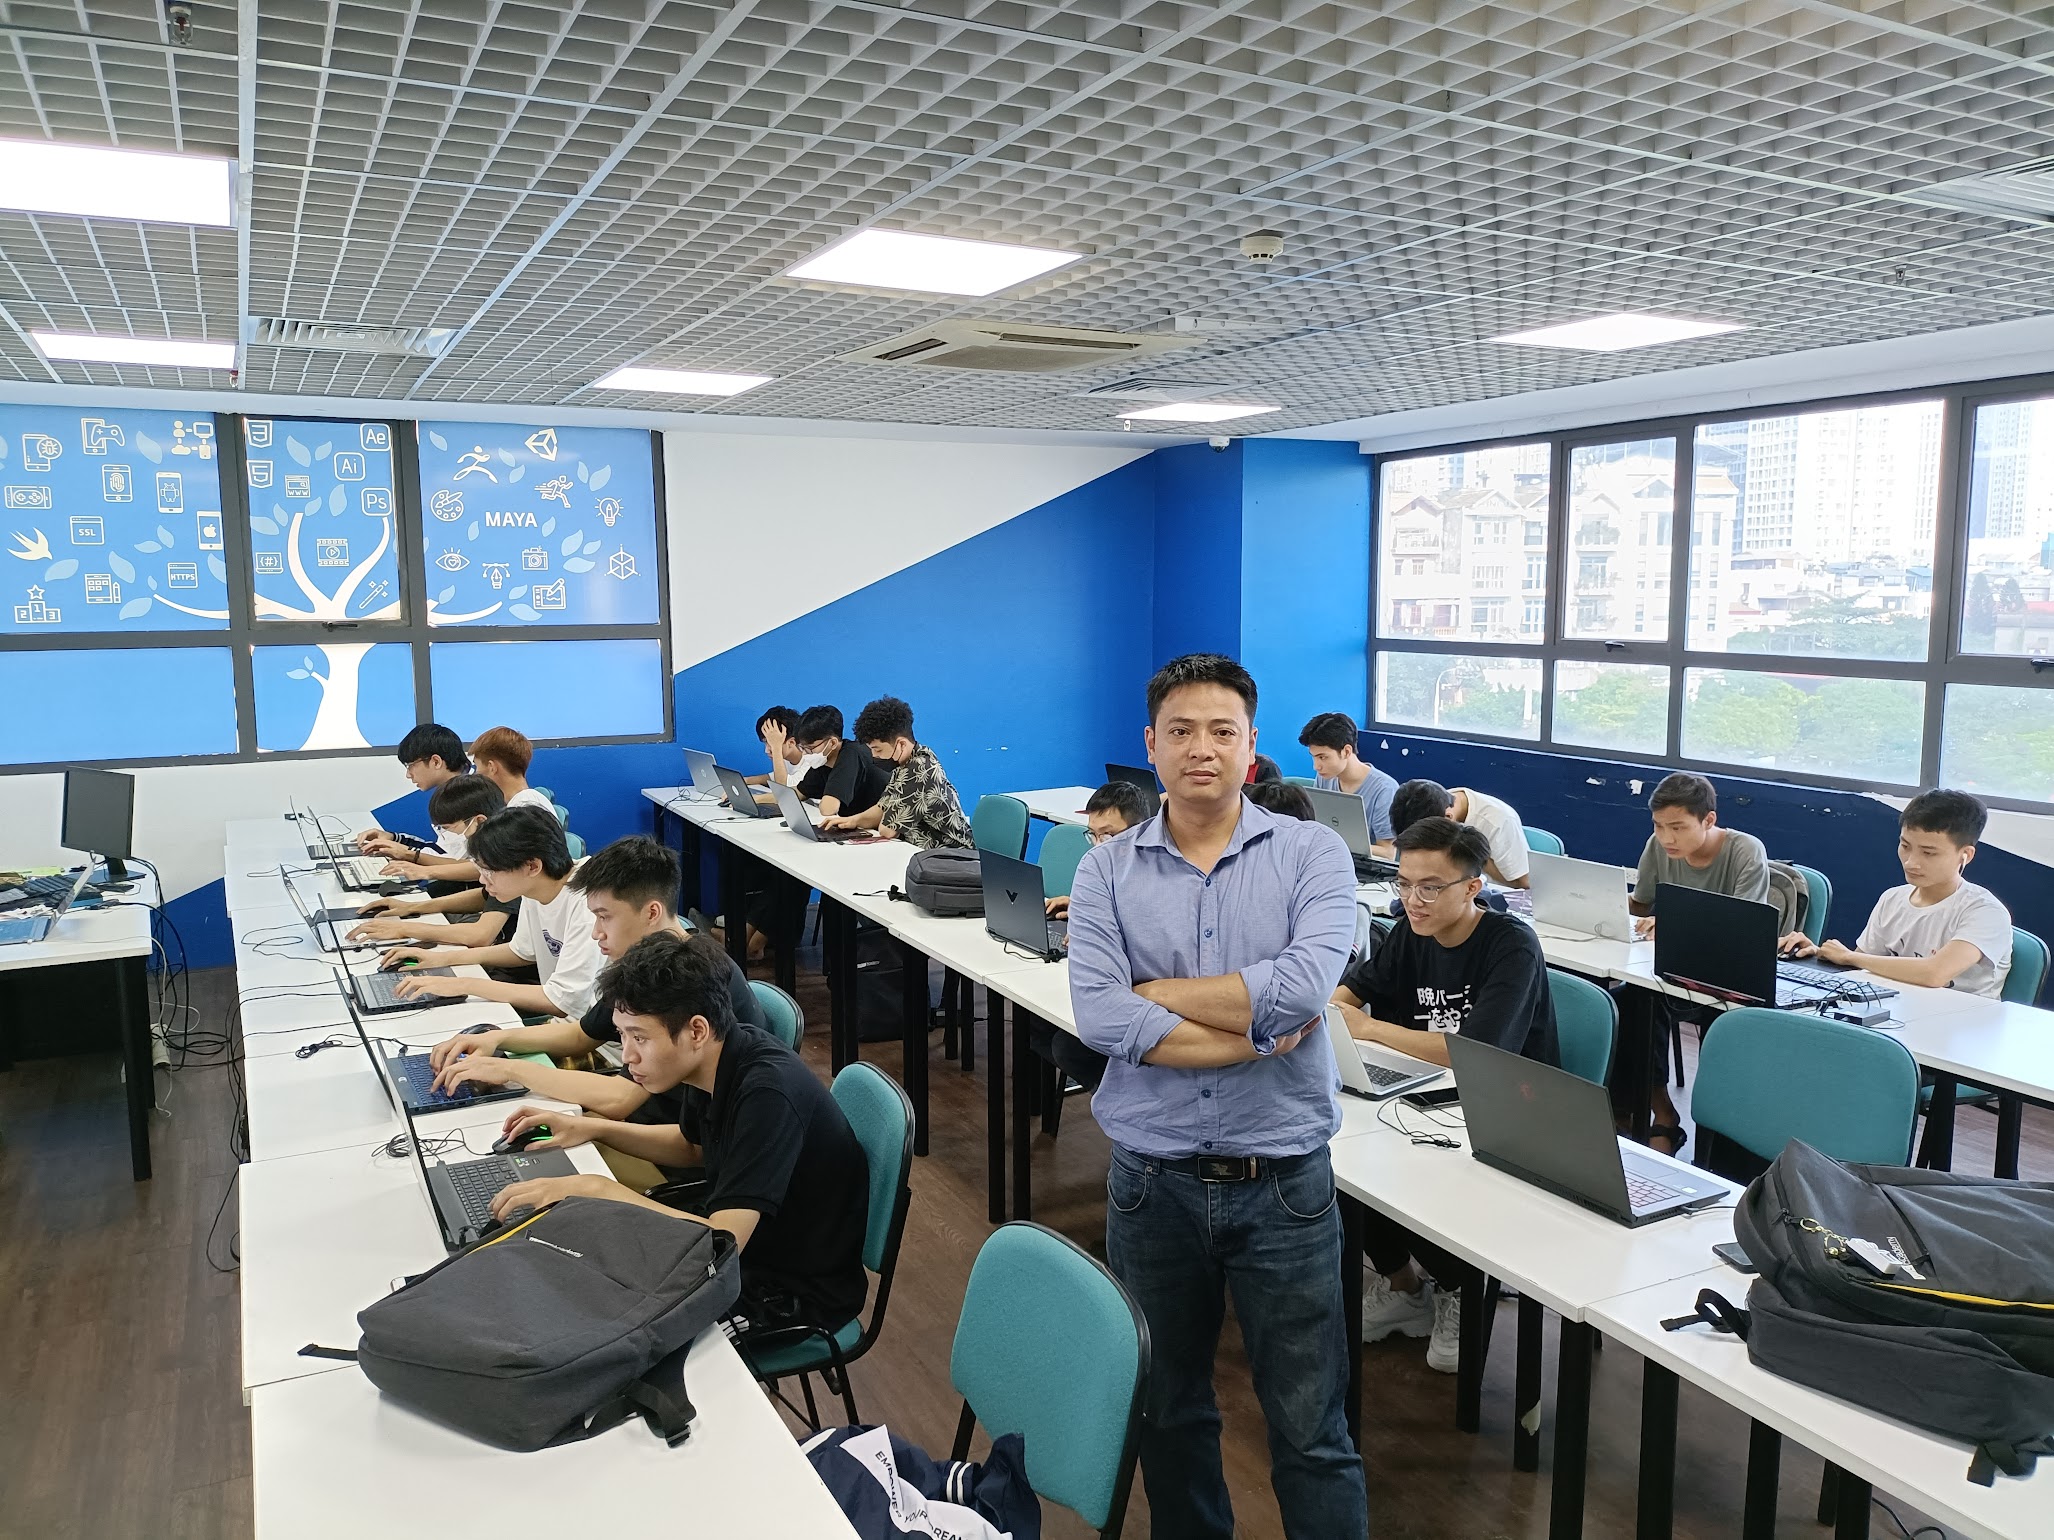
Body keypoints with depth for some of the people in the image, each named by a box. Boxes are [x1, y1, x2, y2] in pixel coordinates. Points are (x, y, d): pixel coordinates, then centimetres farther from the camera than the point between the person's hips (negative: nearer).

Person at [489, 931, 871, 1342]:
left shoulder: (767, 1095, -32)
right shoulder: (710, 1061, -6)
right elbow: (692, 1145, 16)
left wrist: (598, 1189, -33)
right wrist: (593, 1129, 3)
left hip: (798, 1290, -8)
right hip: (732, 1235, 8)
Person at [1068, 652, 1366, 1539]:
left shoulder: (1312, 854, -5)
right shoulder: (1106, 871, -2)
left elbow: (1305, 987, -21)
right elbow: (1098, 1017, -16)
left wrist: (1157, 991, -13)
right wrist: (1253, 1038, -18)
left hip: (1283, 1182, -2)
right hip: (1152, 1184, 2)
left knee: (1311, 1431, 10)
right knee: (1169, 1411, 21)